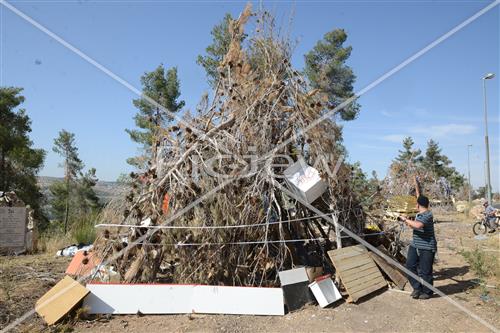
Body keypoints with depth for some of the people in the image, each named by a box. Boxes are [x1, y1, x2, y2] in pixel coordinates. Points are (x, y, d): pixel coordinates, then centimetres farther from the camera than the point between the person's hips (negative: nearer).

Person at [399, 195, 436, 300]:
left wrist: (406, 219, -24)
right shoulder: (418, 215, 11)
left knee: (425, 271, 2)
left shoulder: (428, 215, -17)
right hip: (414, 245, 9)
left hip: (427, 248, -8)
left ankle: (427, 292, 21)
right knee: (410, 266, 7)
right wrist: (408, 223, 16)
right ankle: (417, 288, 21)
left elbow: (418, 225, -35)